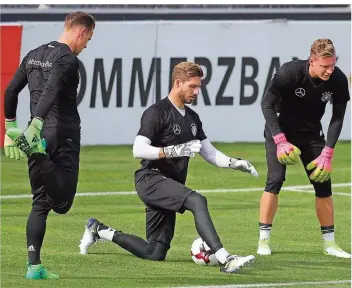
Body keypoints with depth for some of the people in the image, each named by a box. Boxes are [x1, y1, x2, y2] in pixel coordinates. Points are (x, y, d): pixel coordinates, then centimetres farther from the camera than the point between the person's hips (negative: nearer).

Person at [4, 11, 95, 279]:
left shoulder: (34, 55, 15)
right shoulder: (67, 59, -9)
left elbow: (10, 92, 18)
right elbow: (50, 94, -23)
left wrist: (11, 129, 25)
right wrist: (34, 127, -32)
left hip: (40, 135, 7)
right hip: (63, 137, -7)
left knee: (40, 203, 11)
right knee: (61, 203, -7)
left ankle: (34, 266, 3)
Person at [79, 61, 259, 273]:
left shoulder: (192, 118, 16)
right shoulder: (157, 112, -9)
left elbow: (209, 153, 18)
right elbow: (138, 150, -19)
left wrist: (235, 164, 1)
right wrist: (173, 151, -29)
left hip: (170, 187, 9)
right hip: (151, 178, -9)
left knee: (154, 254, 8)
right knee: (197, 201, -33)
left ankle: (100, 231, 27)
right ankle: (225, 260, -43)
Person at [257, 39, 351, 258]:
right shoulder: (289, 73, -29)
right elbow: (267, 105, -19)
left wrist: (327, 152, -16)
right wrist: (280, 141, -27)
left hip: (311, 133, 3)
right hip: (280, 130, -3)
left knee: (323, 182, -2)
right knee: (275, 179, -17)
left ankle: (329, 243, 8)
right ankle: (264, 240, -8)